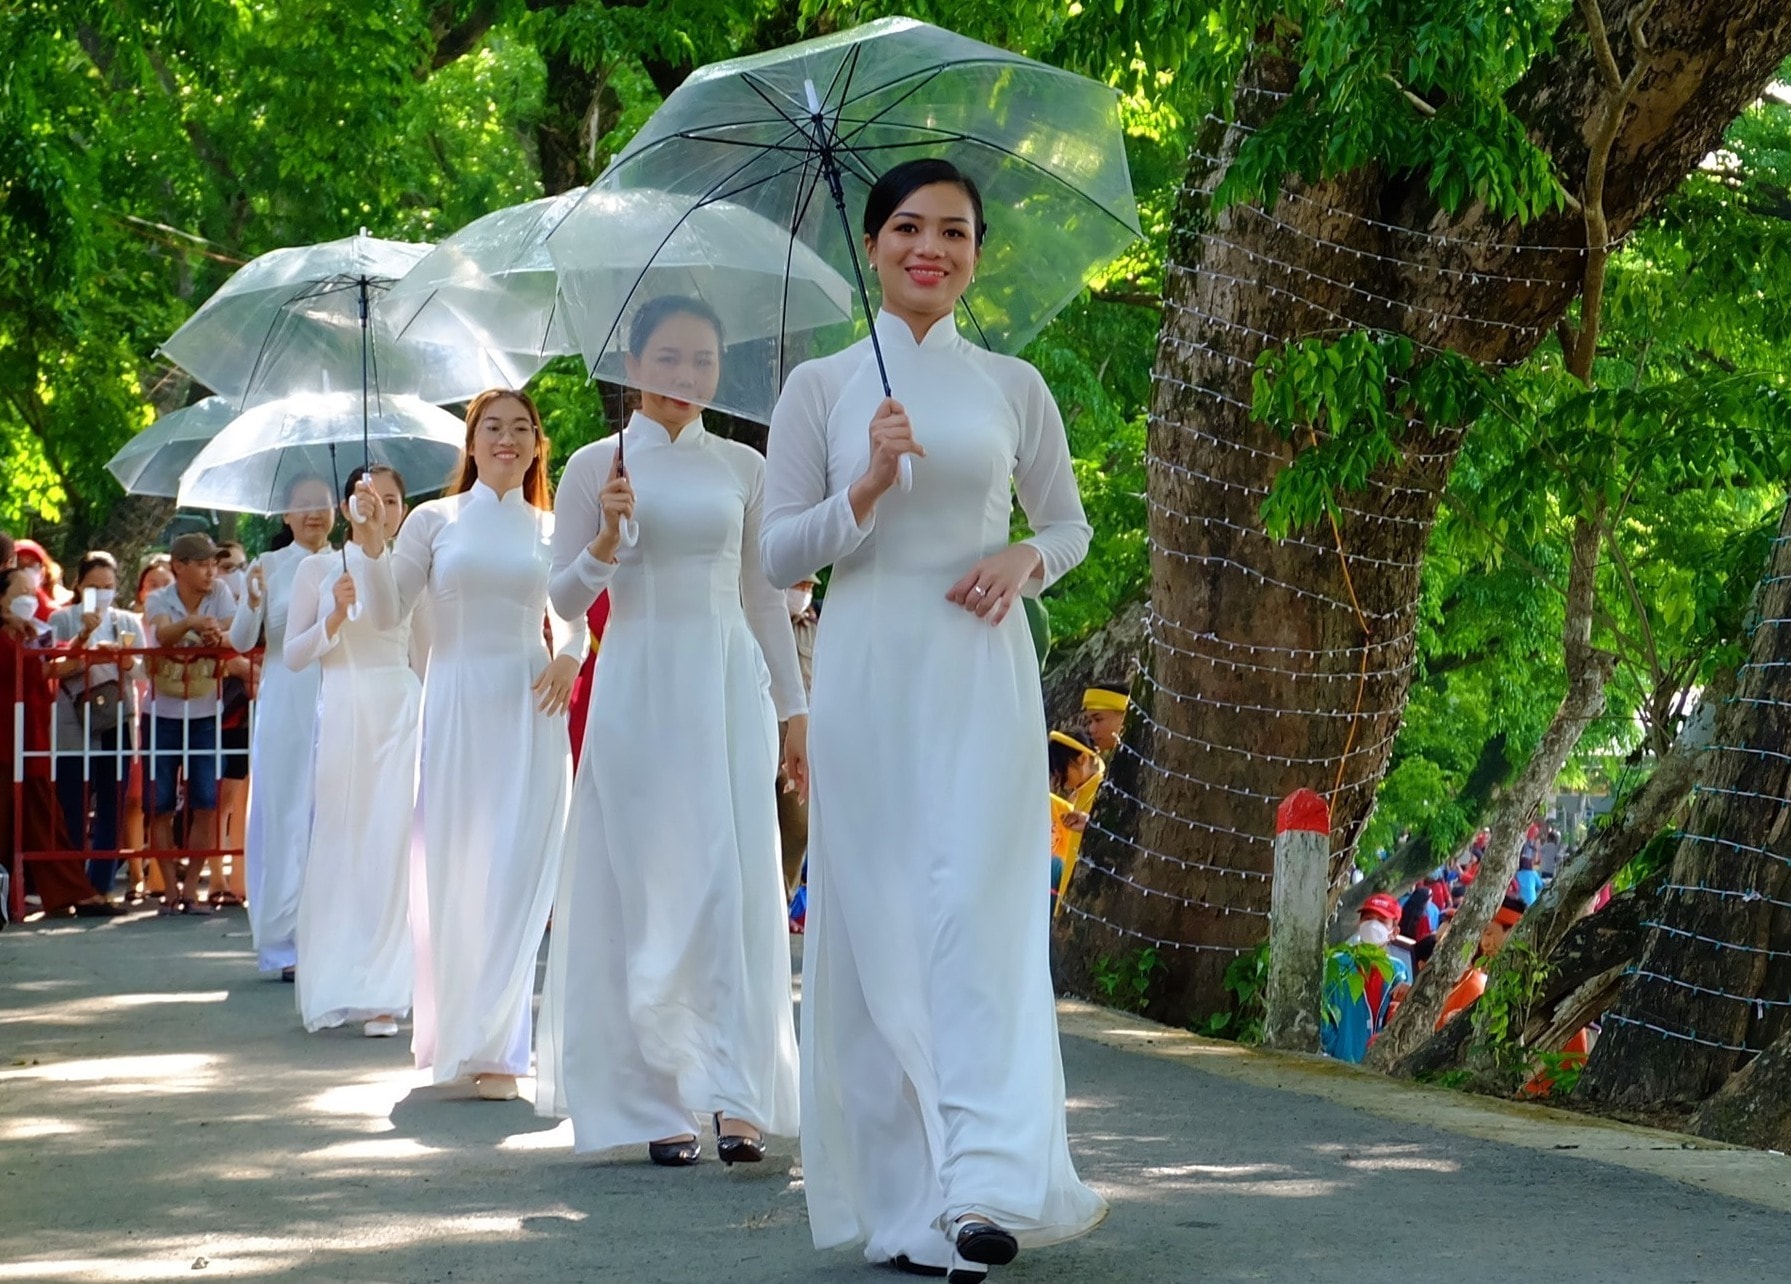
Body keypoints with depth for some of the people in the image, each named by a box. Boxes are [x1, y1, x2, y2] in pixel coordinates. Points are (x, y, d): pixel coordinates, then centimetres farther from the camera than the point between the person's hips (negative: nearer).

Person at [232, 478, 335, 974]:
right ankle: (286, 944, 1)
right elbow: (241, 641, -5)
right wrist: (252, 603, -24)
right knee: (287, 820, -2)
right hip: (286, 706, -2)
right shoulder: (269, 566, 3)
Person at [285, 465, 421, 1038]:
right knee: (336, 845, 0)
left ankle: (381, 995, -6)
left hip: (401, 712, 0)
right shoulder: (319, 569, 6)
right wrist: (335, 616, -10)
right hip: (342, 710, 0)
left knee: (389, 846, -6)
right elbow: (294, 656, 5)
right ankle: (332, 988, 12)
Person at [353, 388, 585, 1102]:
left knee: (515, 874, -5)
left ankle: (493, 1046, 0)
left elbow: (572, 618, 19)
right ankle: (454, 1032, 20)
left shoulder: (550, 530, 9)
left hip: (530, 709, 1)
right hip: (457, 705, 0)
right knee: (453, 869, 4)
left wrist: (568, 658, -2)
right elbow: (386, 616, 1)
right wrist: (372, 548, -14)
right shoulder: (434, 521, 5)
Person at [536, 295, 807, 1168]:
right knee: (645, 891, -1)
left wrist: (794, 710, 12)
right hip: (637, 689, -1)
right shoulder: (595, 467, 4)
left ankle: (734, 1097, -10)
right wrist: (607, 536, -15)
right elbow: (565, 599, 4)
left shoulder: (742, 468, 9)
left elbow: (765, 597, 14)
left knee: (733, 889, -7)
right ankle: (660, 1103, 4)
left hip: (729, 686, 1)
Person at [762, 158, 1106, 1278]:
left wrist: (1026, 561, -3)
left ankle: (990, 1181, -17)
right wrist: (868, 490, -12)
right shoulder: (822, 386, 6)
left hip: (982, 671, 0)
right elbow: (779, 552, 4)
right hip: (868, 669, 0)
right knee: (878, 920, 0)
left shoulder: (1012, 386, 9)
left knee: (979, 904, -12)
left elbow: (1072, 524, 18)